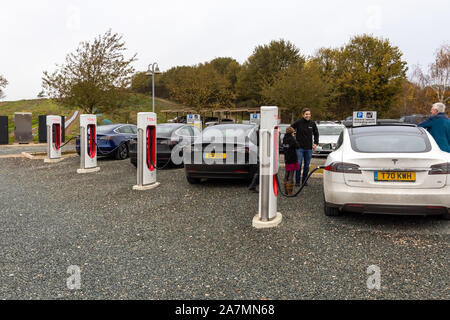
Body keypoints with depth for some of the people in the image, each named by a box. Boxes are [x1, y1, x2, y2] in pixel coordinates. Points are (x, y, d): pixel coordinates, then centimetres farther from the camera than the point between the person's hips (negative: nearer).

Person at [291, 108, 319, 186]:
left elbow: (316, 133, 17)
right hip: (299, 147, -3)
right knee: (299, 164, -4)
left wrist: (316, 143, 7)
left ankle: (304, 181, 17)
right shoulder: (298, 123, -6)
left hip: (309, 148, 3)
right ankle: (297, 181, 6)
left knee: (307, 165, 8)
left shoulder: (312, 124, 4)